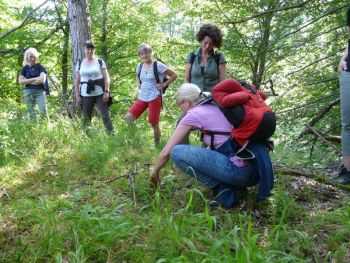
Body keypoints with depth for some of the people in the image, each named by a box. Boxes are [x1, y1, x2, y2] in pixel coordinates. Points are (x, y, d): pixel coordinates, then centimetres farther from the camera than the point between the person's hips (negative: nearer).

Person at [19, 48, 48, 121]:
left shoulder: (40, 67, 2)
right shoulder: (25, 68, 10)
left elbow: (42, 79, -10)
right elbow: (21, 81, 0)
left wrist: (28, 81, -1)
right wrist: (34, 79, -7)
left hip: (40, 91, -3)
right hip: (28, 92, 3)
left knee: (43, 112, -14)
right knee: (31, 113, 4)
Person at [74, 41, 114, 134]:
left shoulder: (100, 62, 4)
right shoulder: (80, 63, 11)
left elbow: (106, 78, 1)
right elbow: (77, 81, 11)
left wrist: (106, 91, -9)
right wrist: (77, 95, 4)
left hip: (100, 94, -2)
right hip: (86, 95, 2)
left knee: (106, 116, -8)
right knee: (86, 118, 7)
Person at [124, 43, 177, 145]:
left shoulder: (158, 65, -7)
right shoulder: (139, 66, 10)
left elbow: (174, 75, -4)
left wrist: (164, 84, -8)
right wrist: (139, 84, 14)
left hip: (154, 98, -6)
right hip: (142, 98, 6)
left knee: (154, 124, -1)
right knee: (128, 118, -7)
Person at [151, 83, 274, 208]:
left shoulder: (193, 115, 0)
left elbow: (166, 152, 4)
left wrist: (155, 172, 21)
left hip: (239, 171, -8)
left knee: (177, 152, -5)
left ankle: (225, 191, -2)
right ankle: (233, 186, 12)